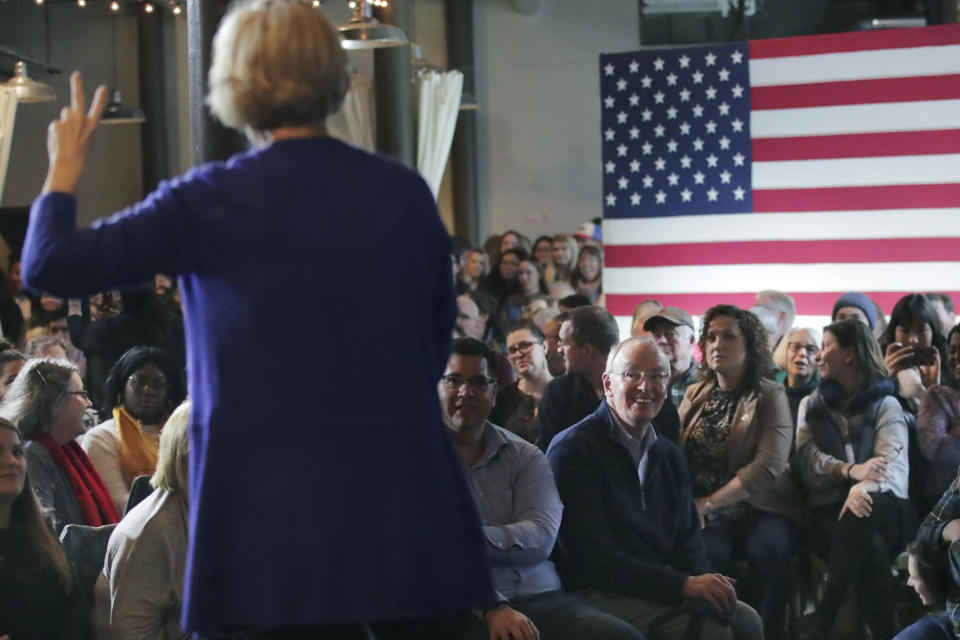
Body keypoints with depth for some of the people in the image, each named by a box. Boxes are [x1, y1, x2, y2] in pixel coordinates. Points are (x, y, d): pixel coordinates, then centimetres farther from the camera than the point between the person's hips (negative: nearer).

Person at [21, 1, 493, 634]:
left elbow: (48, 265, -4)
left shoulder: (211, 201, -5)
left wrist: (65, 166, 13)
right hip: (408, 512, 2)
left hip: (278, 509, -2)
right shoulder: (406, 192, 3)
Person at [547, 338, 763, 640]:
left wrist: (705, 583, -10)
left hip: (661, 591, 7)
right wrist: (684, 585, -20)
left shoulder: (670, 456, 18)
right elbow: (593, 556, -14)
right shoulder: (573, 450, -6)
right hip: (596, 593, -7)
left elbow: (688, 544, 15)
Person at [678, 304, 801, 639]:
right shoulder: (695, 395, 14)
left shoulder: (769, 395, 0)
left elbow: (768, 467, -13)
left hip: (761, 511, -2)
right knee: (709, 555, -31)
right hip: (709, 519, 2)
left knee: (770, 546, -34)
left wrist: (707, 504, -17)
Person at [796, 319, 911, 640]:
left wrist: (864, 489, -32)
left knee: (862, 511, -39)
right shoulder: (812, 405, 21)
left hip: (881, 510, -1)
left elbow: (894, 463, -7)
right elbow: (808, 458, 2)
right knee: (871, 546, -35)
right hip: (829, 512, 1)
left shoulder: (886, 405, 12)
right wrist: (850, 471, -21)